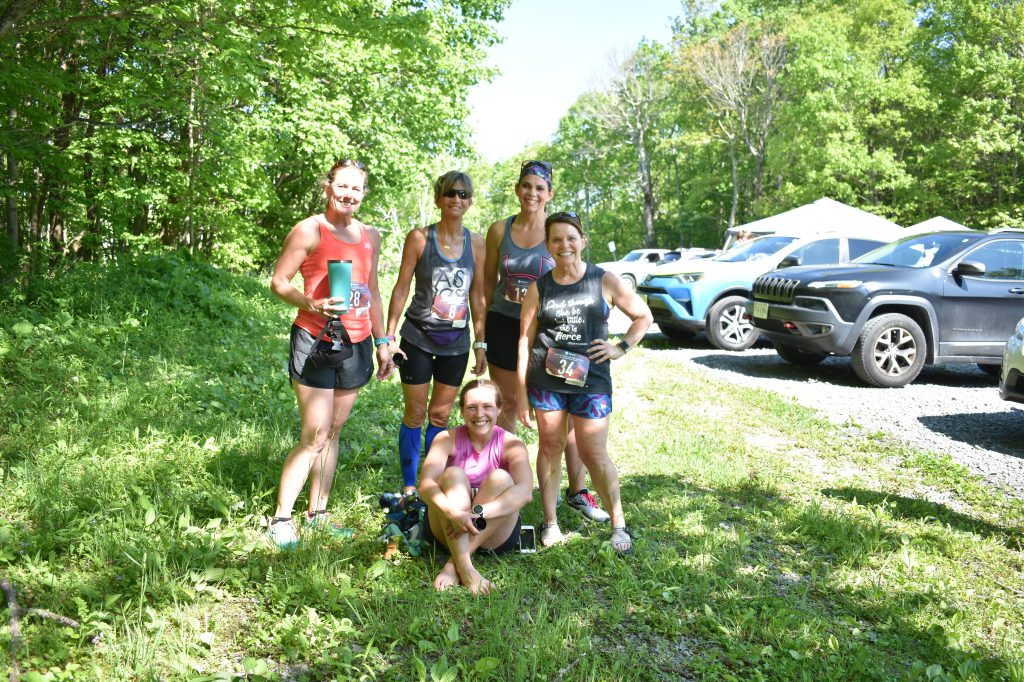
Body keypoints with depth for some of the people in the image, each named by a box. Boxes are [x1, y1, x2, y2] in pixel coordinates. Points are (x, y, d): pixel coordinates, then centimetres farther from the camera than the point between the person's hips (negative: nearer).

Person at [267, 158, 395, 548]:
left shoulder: (370, 236, 13)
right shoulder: (310, 230, -6)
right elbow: (278, 282, -5)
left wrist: (382, 343, 17)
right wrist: (311, 304, -23)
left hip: (356, 346, 6)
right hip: (315, 342, -6)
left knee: (333, 432, 11)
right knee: (314, 437, -7)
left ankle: (317, 512, 22)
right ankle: (281, 519, 6)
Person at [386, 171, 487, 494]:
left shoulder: (476, 243, 2)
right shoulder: (419, 238, -6)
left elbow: (477, 296, 7)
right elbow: (401, 289, -5)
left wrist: (480, 343, 6)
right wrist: (388, 337, -8)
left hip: (456, 342, 3)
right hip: (419, 337, -3)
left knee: (441, 415, 11)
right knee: (415, 413, 4)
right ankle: (408, 486, 17)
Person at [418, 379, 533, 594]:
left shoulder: (511, 444, -7)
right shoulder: (448, 439, -5)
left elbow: (525, 492, -25)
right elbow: (426, 483, -21)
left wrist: (477, 514, -37)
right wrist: (452, 513, -40)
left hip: (495, 534, 0)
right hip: (448, 531, 0)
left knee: (501, 478, -26)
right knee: (453, 475, -25)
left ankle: (453, 564, -28)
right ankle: (464, 567, -37)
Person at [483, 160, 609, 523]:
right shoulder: (500, 230, 2)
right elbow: (489, 282, 9)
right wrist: (482, 334, 9)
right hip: (504, 326, 2)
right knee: (509, 405, 11)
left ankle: (578, 491, 11)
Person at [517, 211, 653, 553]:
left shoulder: (605, 281, 1)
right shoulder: (539, 288, 3)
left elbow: (643, 317, 12)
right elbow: (525, 341, 4)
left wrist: (621, 347, -1)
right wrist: (522, 393, 1)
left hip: (591, 380, -1)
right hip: (546, 380, 2)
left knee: (594, 456, 1)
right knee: (550, 447, 8)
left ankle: (619, 525, 16)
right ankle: (550, 522, 21)